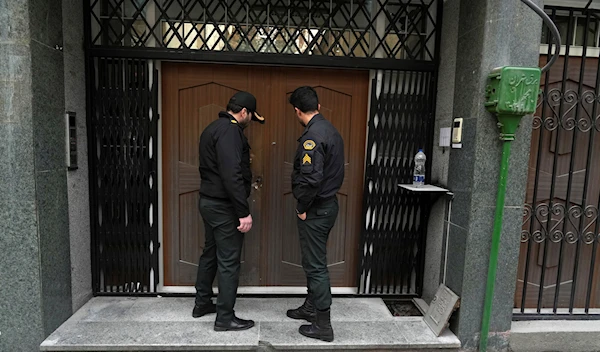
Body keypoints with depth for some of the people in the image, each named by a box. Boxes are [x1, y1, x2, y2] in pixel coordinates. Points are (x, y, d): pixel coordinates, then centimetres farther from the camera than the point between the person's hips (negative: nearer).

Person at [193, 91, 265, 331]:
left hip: (209, 201, 10)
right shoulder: (230, 130, -18)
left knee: (210, 253, 20)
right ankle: (225, 318, 11)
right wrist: (244, 212, -24)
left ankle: (202, 304, 34)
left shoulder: (214, 128, 14)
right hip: (224, 206, -10)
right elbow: (232, 175, -27)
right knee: (228, 262, 0)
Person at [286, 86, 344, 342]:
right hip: (328, 203, 10)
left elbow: (311, 178, -29)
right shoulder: (331, 131, 9)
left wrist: (302, 206, -14)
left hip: (315, 210, -10)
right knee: (314, 261, 21)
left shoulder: (312, 136, -20)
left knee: (316, 265, 1)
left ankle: (323, 326, 13)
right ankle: (311, 307, 37)